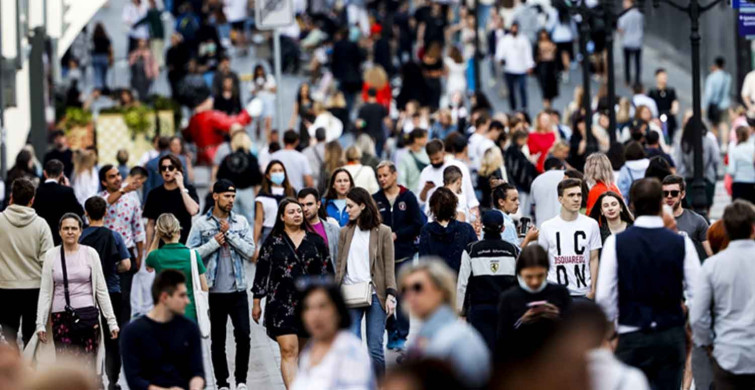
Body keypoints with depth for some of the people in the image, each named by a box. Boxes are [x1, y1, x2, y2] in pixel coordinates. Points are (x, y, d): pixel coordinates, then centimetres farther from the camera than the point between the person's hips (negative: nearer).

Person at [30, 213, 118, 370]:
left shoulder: (90, 254, 3)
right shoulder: (51, 256, 4)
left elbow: (101, 290, 4)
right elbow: (45, 292, 5)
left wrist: (111, 320, 1)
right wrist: (40, 323, -1)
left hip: (87, 314, 0)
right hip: (61, 316, 0)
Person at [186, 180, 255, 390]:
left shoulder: (241, 222, 5)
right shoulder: (201, 224, 0)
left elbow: (249, 251, -4)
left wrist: (229, 234, -10)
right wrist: (214, 243, -12)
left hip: (238, 290, 1)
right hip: (214, 291, -1)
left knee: (243, 335, -6)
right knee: (218, 339, 7)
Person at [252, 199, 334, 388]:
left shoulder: (315, 241, 8)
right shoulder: (273, 242, 3)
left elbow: (327, 271, 11)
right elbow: (261, 273, 6)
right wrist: (256, 303, 4)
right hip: (282, 305, -3)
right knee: (288, 351, -13)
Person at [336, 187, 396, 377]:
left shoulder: (383, 232, 1)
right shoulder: (345, 232, 10)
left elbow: (389, 267, 0)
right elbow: (339, 265, 12)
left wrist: (390, 295, -9)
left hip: (374, 295, -2)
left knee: (375, 349, -1)